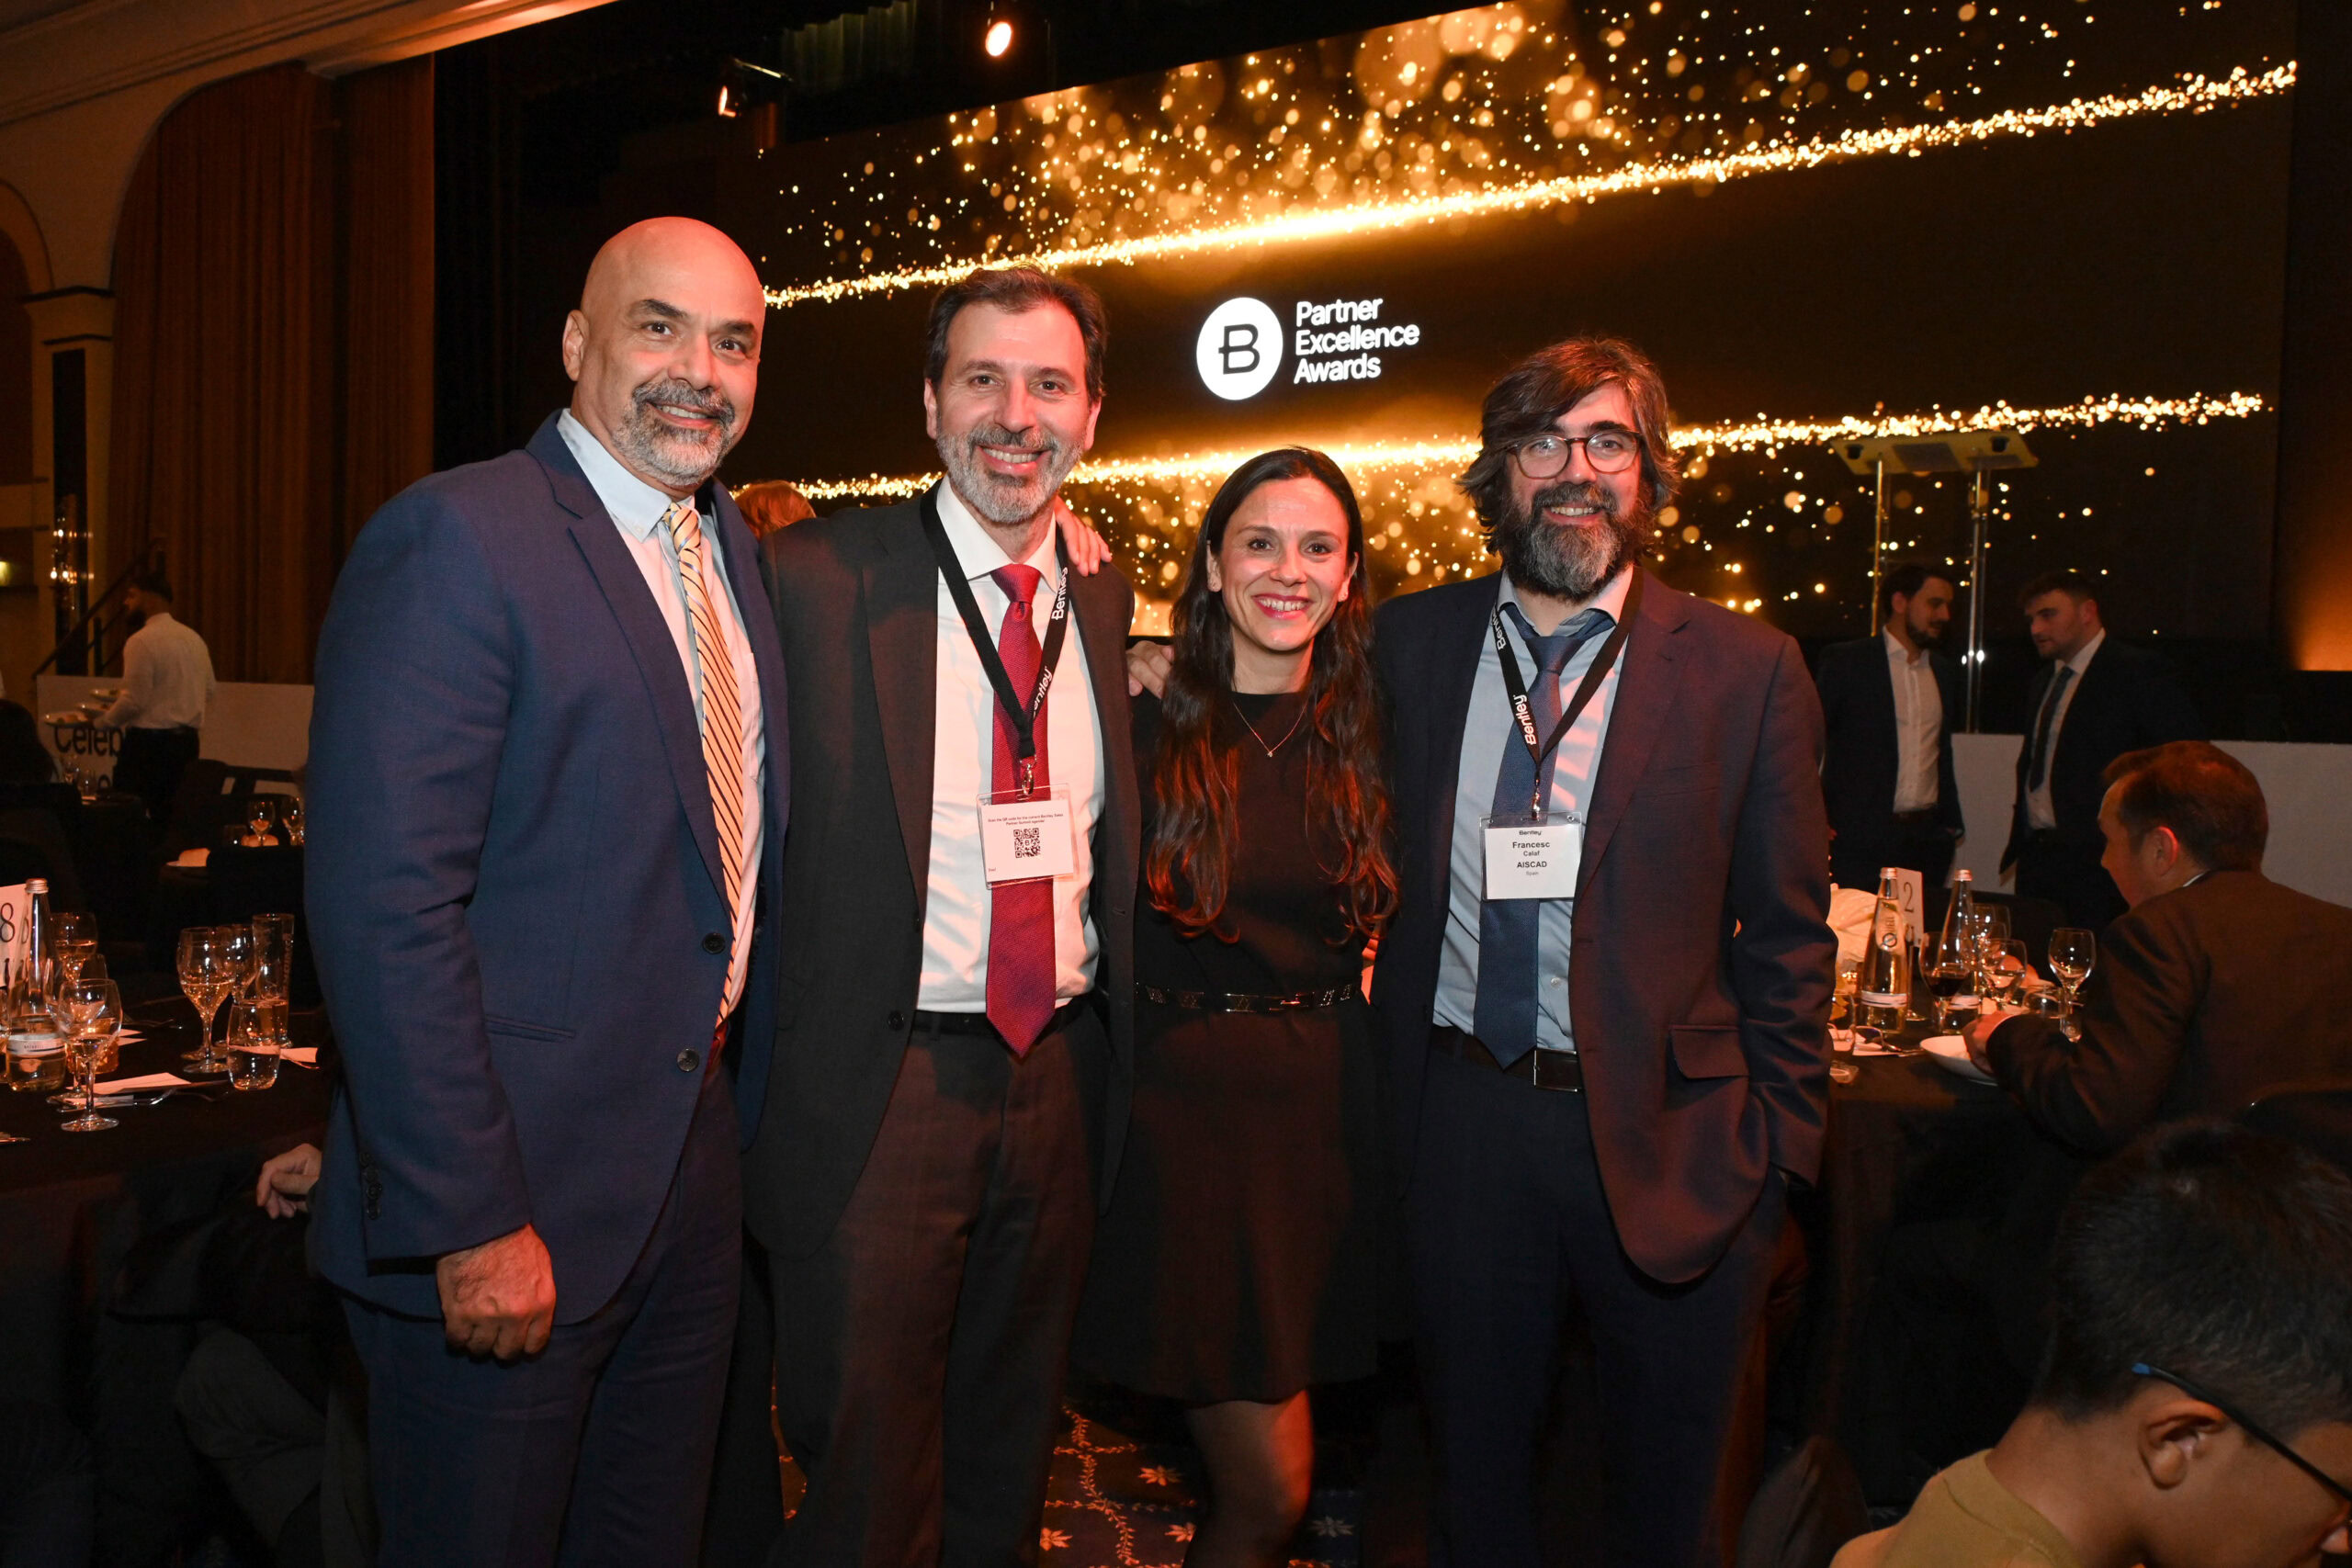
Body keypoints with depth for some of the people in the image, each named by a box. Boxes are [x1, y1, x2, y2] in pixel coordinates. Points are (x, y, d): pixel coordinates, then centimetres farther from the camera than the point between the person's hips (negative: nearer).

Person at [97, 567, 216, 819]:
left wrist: (100, 721, 0)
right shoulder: (193, 638, 11)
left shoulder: (142, 642, -13)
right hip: (187, 740, 8)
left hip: (148, 742, -8)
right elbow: (208, 694, 14)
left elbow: (133, 701, -15)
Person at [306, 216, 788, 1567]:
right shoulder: (454, 541, -15)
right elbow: (386, 907, -21)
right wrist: (471, 1223, -21)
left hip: (695, 1173, 7)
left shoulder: (732, 551, 10)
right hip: (511, 1201, -7)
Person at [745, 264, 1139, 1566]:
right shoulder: (818, 579, -9)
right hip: (880, 1084, -4)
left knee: (1011, 1449, 22)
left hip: (1059, 1074, 5)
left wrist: (1106, 1053, 9)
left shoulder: (1106, 607, 7)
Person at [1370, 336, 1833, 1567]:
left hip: (1666, 1138, -1)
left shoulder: (1746, 669, -3)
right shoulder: (1409, 643, 3)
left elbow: (1789, 934, -1)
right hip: (1458, 1122, 2)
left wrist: (1776, 1152, -4)